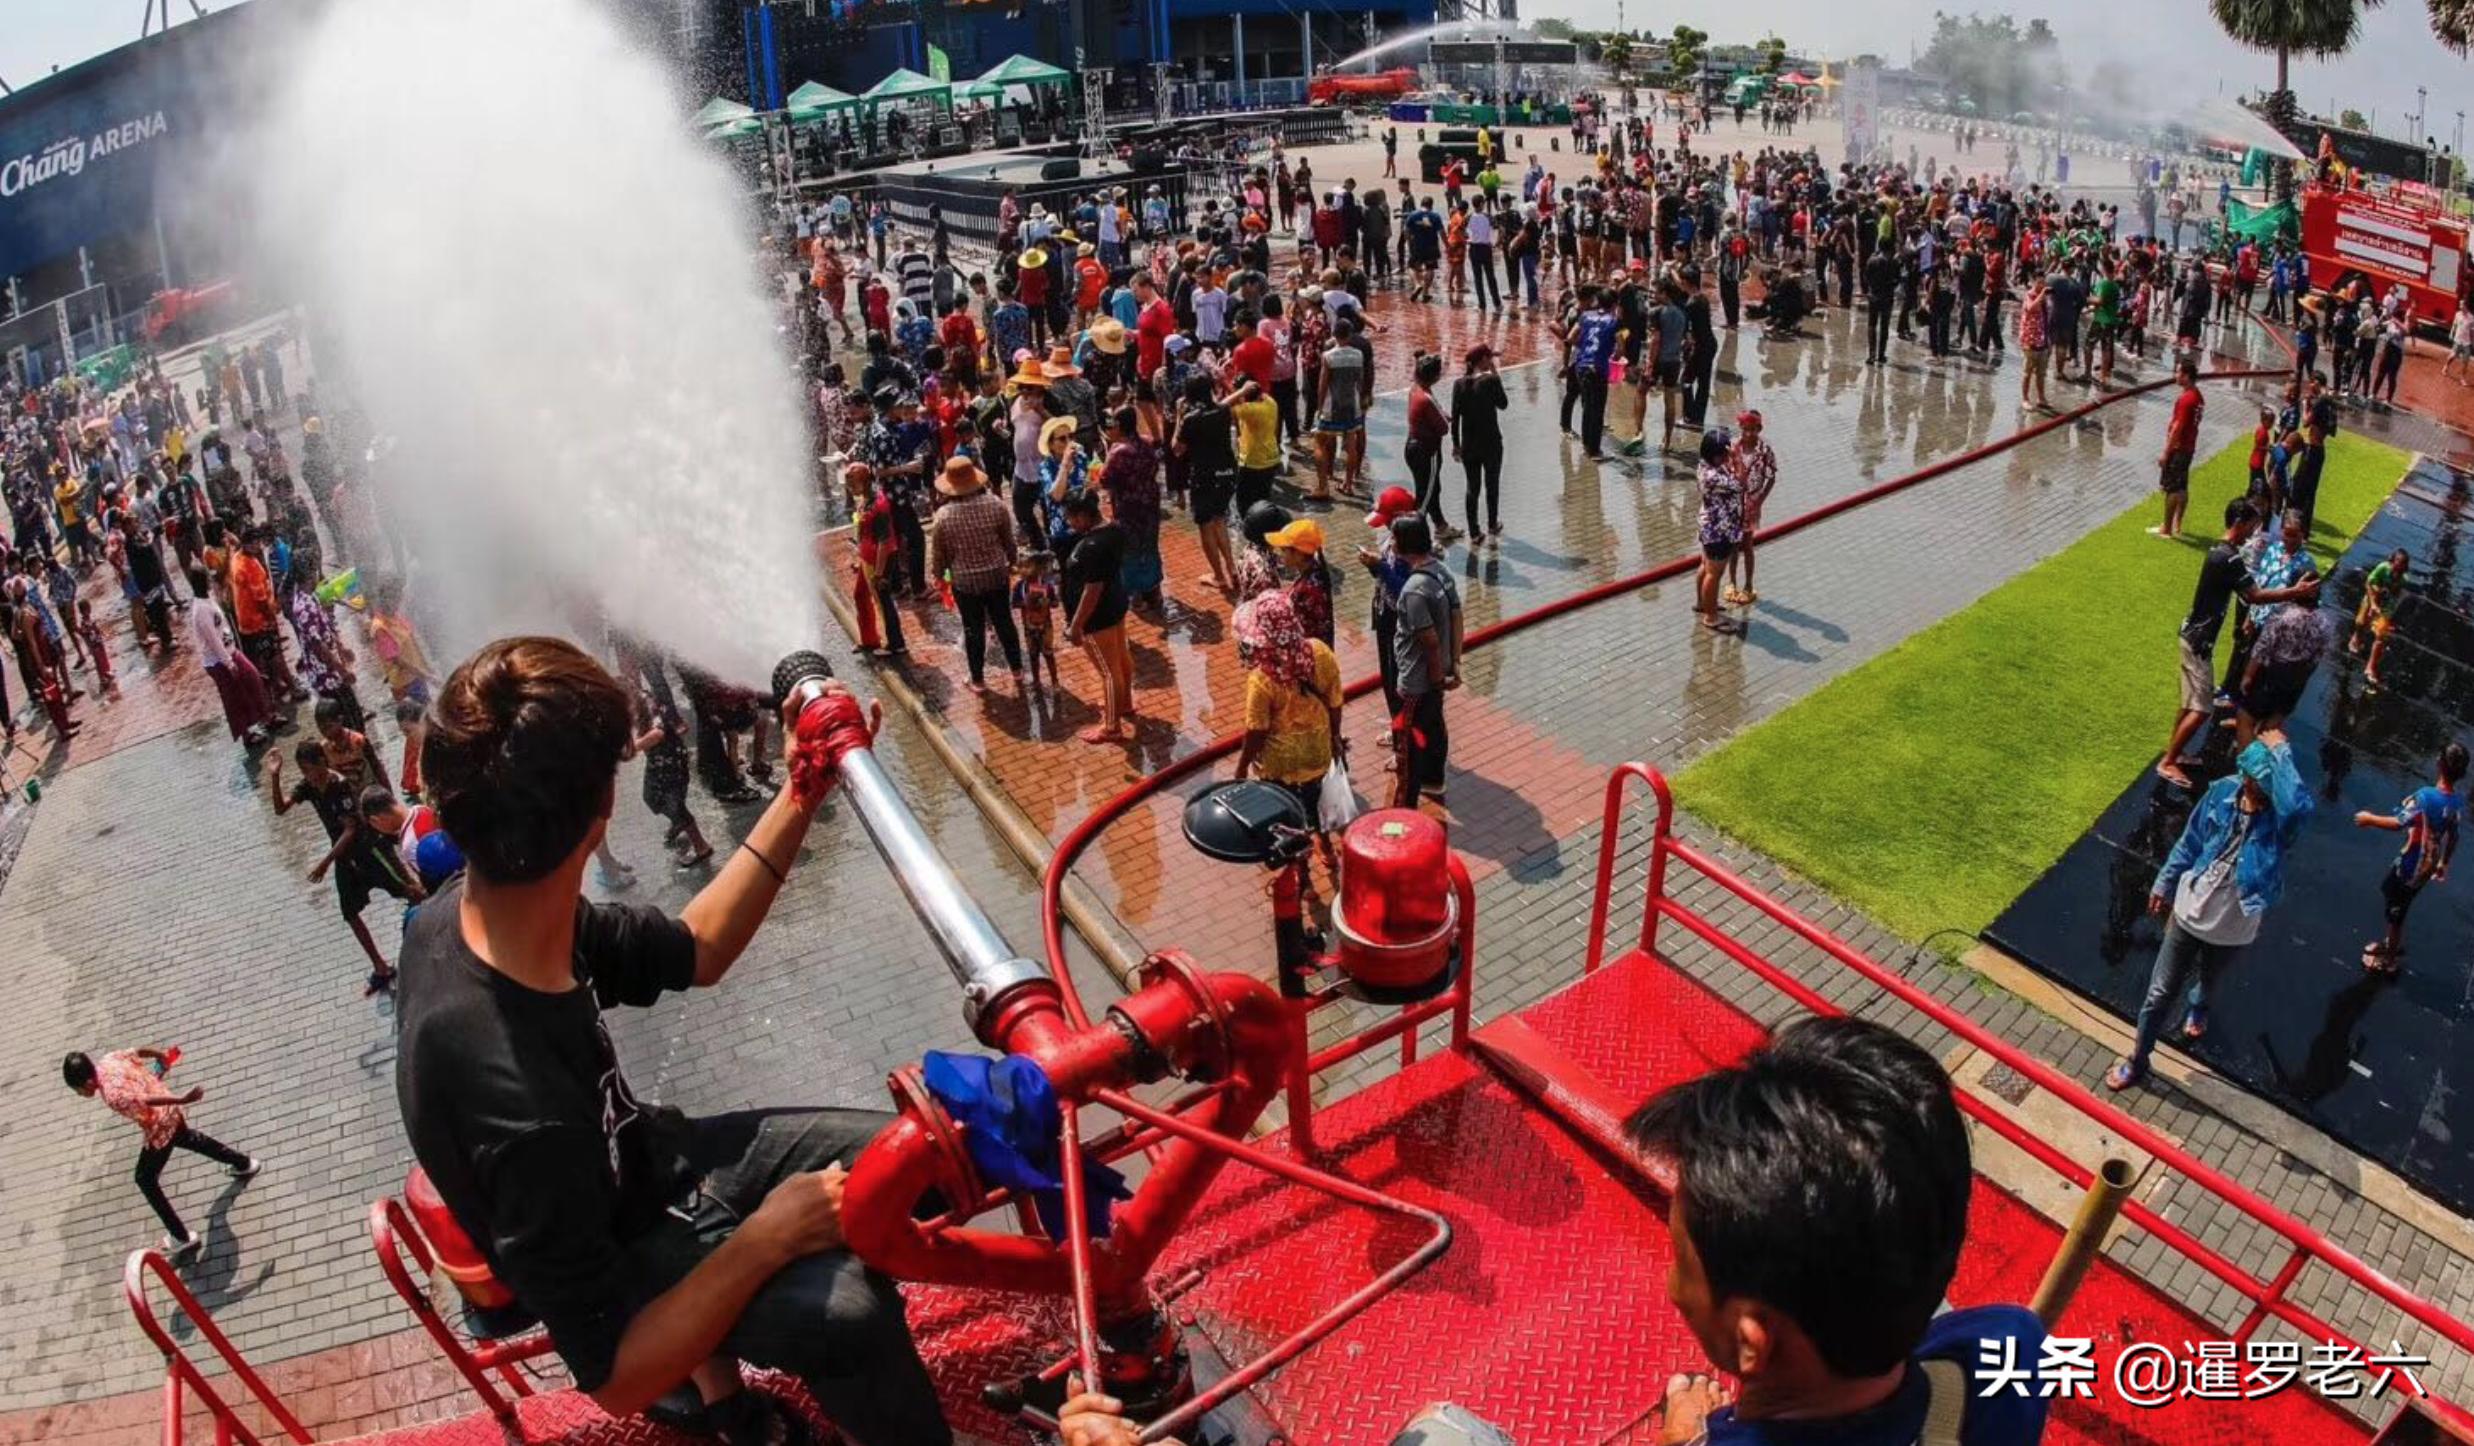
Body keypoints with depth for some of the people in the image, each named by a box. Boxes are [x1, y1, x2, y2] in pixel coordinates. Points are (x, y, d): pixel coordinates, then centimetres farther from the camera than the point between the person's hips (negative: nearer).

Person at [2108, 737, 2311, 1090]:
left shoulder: (2280, 819, -28)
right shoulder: (2222, 792, -17)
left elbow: (2300, 806, -57)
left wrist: (2280, 752, -48)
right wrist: (2163, 885, 10)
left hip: (2233, 930, -1)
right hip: (2189, 913, 1)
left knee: (2207, 979, 31)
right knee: (2161, 992, 11)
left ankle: (2196, 1005, 66)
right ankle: (2137, 1059, 30)